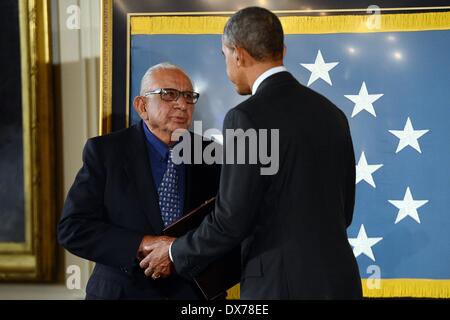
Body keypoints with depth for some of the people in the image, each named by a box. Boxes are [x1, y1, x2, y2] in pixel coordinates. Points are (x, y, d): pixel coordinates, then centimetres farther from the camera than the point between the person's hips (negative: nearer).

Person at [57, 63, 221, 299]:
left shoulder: (209, 156, -1)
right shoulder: (104, 151, -7)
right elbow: (71, 229, -13)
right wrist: (142, 246, -24)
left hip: (195, 291, 2)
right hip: (123, 291, -2)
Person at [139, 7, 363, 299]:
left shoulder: (247, 118, -13)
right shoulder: (332, 114, 9)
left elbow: (232, 221, -13)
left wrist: (176, 253, 3)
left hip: (282, 286, -7)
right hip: (340, 281, 7)